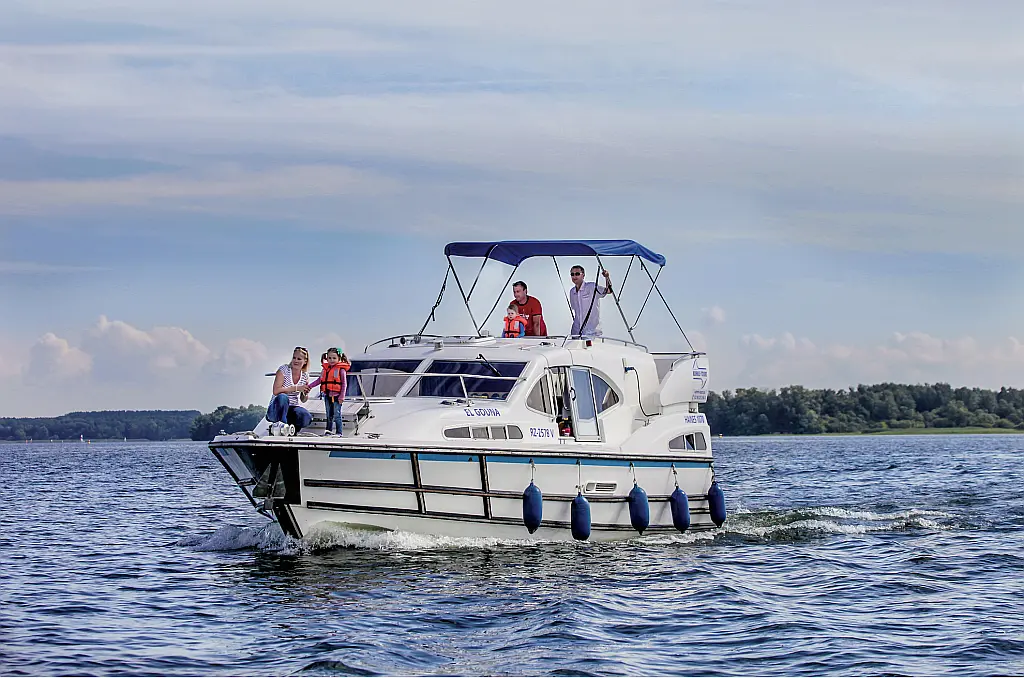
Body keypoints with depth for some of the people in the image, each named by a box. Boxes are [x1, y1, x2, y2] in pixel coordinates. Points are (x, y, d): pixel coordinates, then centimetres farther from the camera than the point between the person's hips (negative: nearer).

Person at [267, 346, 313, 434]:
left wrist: (305, 393, -11)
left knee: (307, 417, -29)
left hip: (292, 408, 4)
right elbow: (276, 391, -20)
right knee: (282, 397, -38)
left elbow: (303, 400, 13)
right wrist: (296, 388, -22)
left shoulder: (305, 376, 5)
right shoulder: (284, 369, -8)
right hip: (276, 409, -4)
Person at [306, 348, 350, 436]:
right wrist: (310, 386, 11)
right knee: (329, 415, 14)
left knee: (337, 415, -2)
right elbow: (319, 380, 17)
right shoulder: (325, 369, 10)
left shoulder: (341, 369, -7)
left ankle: (339, 432, 4)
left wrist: (342, 396, -12)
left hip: (336, 396, -6)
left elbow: (344, 384, -7)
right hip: (327, 395, 6)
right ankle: (328, 431, 21)